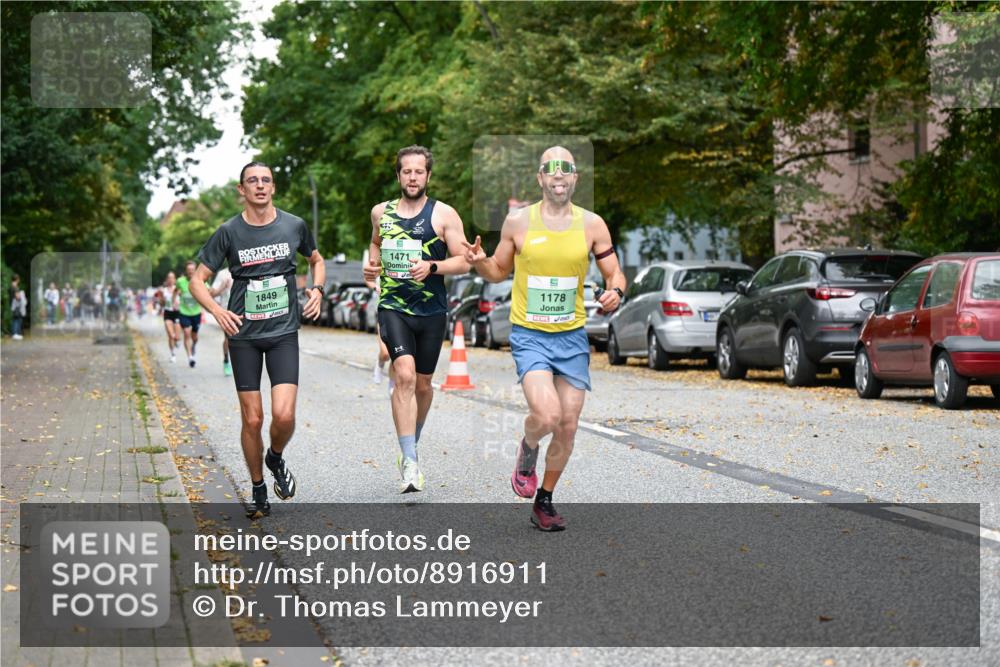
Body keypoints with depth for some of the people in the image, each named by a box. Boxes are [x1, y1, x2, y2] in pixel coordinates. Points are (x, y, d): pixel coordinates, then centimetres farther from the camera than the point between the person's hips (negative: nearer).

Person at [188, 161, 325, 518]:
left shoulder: (294, 225, 2)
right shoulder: (229, 231, -3)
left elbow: (316, 259, 22)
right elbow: (197, 280, 1)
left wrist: (317, 289, 2)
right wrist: (217, 310, -17)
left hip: (284, 332, 0)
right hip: (243, 334, 0)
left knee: (284, 415, -14)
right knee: (252, 419, 1)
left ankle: (276, 458, 19)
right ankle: (258, 490, 20)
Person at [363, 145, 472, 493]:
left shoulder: (444, 214, -2)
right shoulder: (381, 212, 7)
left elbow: (463, 262, -4)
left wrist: (432, 267, -21)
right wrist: (372, 263, 8)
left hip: (431, 311, 0)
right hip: (393, 307, 0)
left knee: (422, 384, 13)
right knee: (404, 374, -21)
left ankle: (411, 445, 42)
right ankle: (409, 462, -23)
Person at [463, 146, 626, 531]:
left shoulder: (591, 224, 0)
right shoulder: (518, 221, -2)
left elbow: (615, 274, 7)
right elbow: (499, 271, 11)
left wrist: (615, 292, -16)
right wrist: (479, 263, -11)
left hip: (573, 338, 3)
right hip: (529, 336, -3)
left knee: (567, 427, 4)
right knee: (546, 414, -23)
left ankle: (544, 502, 24)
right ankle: (527, 452, 13)